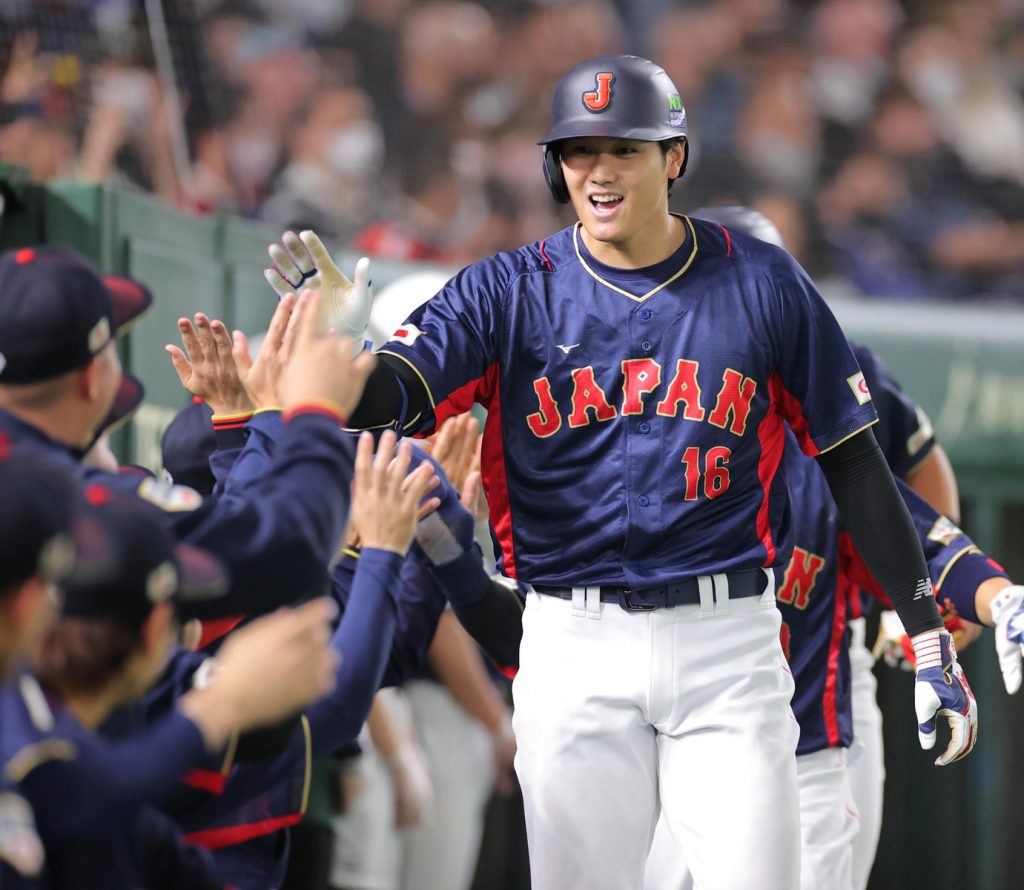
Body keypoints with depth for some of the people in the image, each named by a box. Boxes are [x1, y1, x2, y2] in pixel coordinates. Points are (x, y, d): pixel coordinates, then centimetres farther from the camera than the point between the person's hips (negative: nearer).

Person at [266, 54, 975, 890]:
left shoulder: (761, 283, 2)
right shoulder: (511, 290, 2)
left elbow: (852, 460, 7)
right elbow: (383, 394, -12)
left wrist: (929, 632, 3)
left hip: (726, 638, -1)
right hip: (575, 644, 1)